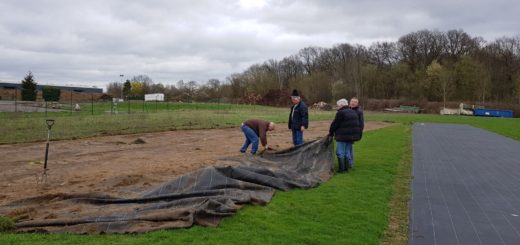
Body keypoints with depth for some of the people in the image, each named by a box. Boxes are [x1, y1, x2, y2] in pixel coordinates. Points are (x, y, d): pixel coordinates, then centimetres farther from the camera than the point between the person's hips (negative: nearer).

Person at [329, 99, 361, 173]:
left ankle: (341, 169, 0)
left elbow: (335, 124, -10)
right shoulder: (353, 112, 14)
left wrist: (331, 132, 4)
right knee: (347, 152, 15)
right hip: (352, 135, 8)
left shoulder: (341, 113, -14)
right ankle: (347, 168, 18)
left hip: (343, 136, -8)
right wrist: (358, 134, 22)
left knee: (340, 152, -1)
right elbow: (358, 124, 17)